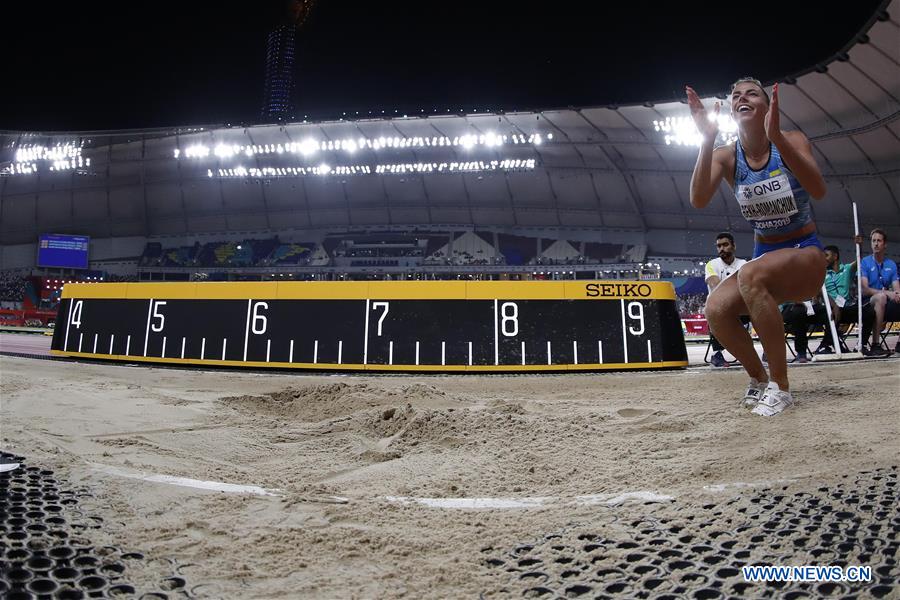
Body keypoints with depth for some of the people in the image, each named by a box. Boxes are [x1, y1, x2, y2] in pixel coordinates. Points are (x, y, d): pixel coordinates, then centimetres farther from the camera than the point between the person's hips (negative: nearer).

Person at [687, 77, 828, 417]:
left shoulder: (791, 141, -8)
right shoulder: (726, 156, -2)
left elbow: (818, 191, -27)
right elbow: (698, 201, -21)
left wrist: (776, 136, -37)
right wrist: (707, 141, -30)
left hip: (806, 253, -3)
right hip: (765, 256, 4)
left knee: (751, 275, -36)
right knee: (716, 310, -25)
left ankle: (780, 385, -24)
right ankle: (759, 379, 3)